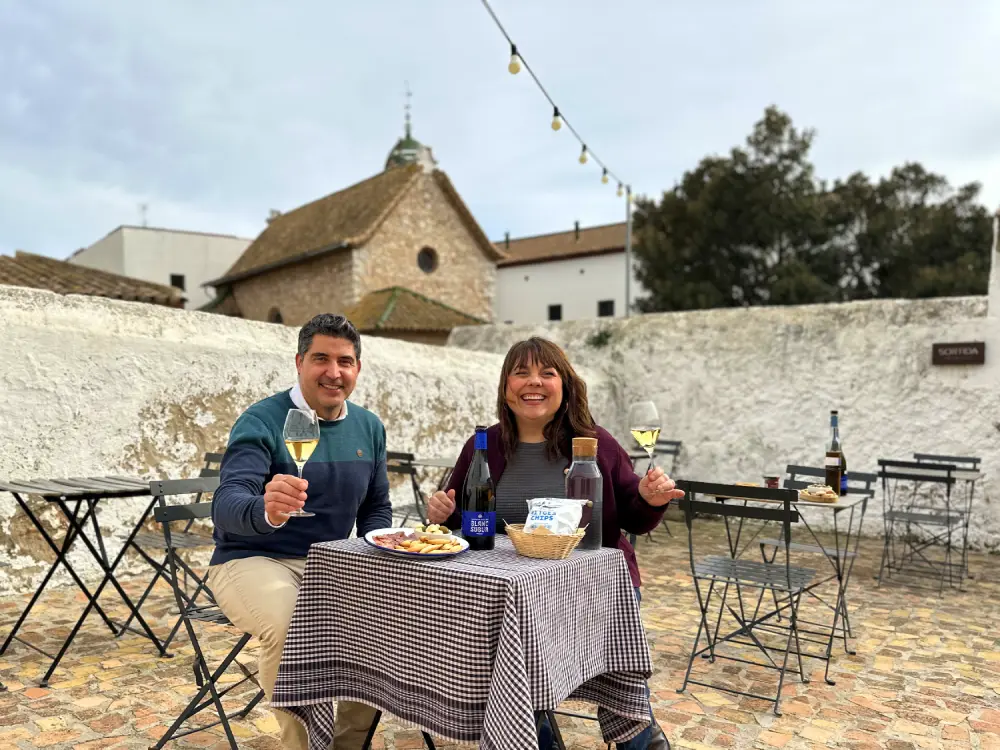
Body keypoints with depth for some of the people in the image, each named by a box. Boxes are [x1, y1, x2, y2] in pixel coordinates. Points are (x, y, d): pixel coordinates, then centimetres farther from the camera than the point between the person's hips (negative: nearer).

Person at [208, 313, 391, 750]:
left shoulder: (369, 427, 5)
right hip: (253, 560, -5)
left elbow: (376, 507, 16)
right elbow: (226, 506, -28)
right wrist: (264, 511, -51)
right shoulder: (261, 422, -13)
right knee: (292, 629, -34)